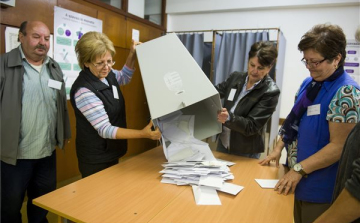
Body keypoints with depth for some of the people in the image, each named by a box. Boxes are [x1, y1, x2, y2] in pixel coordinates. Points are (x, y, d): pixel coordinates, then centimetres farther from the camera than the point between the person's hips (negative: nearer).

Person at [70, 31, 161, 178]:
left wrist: (132, 56, 4)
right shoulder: (84, 90, -27)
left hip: (112, 153, 8)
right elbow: (105, 130, -28)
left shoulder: (107, 75, -3)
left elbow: (124, 77, 20)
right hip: (96, 159, -8)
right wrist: (143, 134, -37)